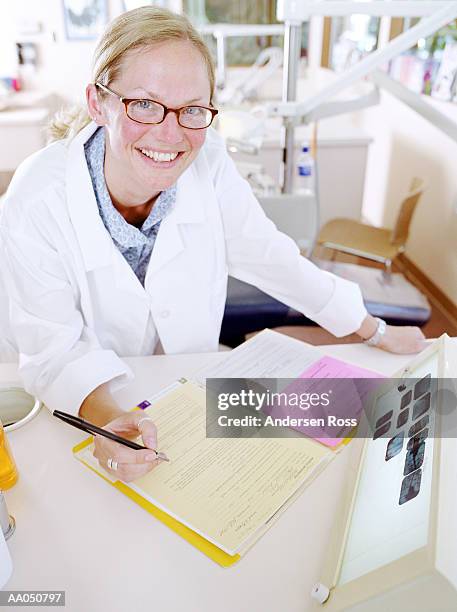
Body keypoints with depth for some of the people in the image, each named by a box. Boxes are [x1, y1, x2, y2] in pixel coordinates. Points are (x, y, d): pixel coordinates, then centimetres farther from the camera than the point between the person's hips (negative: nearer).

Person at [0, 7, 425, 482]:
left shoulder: (207, 159, -17)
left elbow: (267, 255, -7)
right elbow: (54, 349, -19)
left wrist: (376, 332, -1)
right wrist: (106, 418, -41)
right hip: (70, 411, -1)